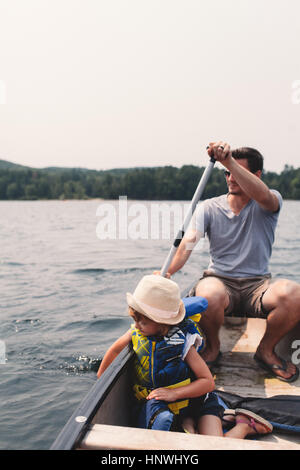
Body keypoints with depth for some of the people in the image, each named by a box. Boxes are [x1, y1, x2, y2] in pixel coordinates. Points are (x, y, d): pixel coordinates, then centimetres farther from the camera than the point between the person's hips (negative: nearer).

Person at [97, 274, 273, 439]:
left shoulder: (182, 342, -20)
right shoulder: (136, 333, -8)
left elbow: (208, 382, -19)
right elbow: (115, 349, 14)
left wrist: (174, 393, -28)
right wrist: (100, 377, 24)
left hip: (196, 400, -3)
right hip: (161, 404, 3)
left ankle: (244, 426, 8)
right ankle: (187, 423, 1)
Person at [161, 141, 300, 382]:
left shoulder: (271, 201, 2)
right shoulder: (209, 207, 4)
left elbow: (262, 195, -25)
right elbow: (189, 240, -12)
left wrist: (228, 161, -35)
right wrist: (168, 271, -30)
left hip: (258, 284, 0)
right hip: (220, 280, 0)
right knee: (209, 295, -36)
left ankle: (266, 349, -1)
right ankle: (213, 347, -1)